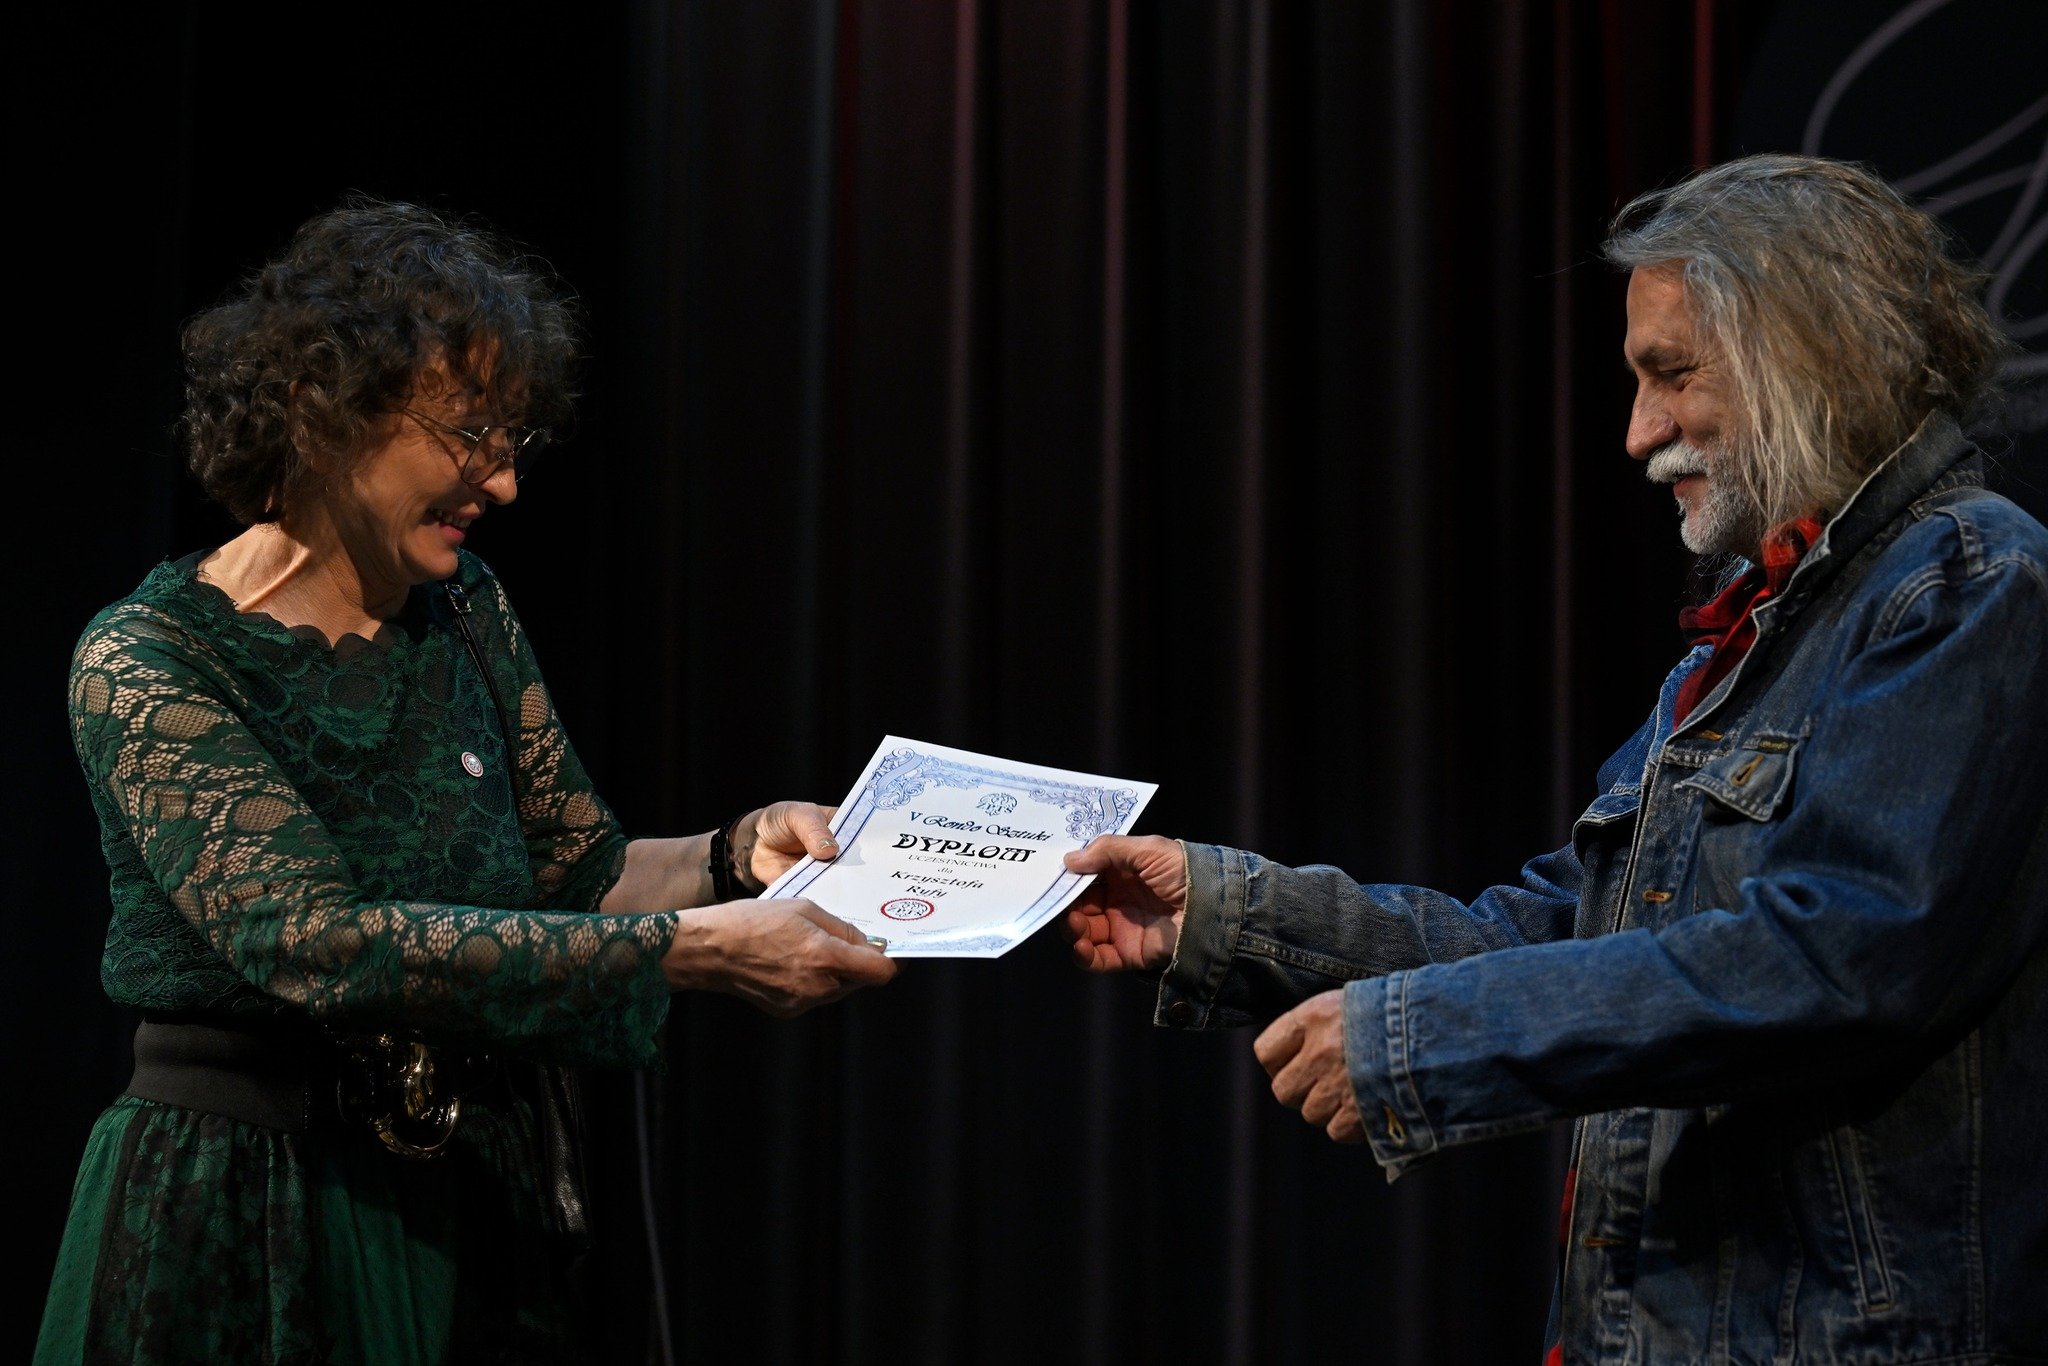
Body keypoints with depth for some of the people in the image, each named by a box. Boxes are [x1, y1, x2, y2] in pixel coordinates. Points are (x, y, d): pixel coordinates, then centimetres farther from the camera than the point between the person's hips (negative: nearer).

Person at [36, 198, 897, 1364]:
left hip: (482, 1211, 6)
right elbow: (317, 941, -27)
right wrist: (695, 951, -31)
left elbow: (579, 870, 9)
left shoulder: (467, 614, 4)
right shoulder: (148, 665, -15)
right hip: (252, 1238, -6)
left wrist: (735, 858, -13)